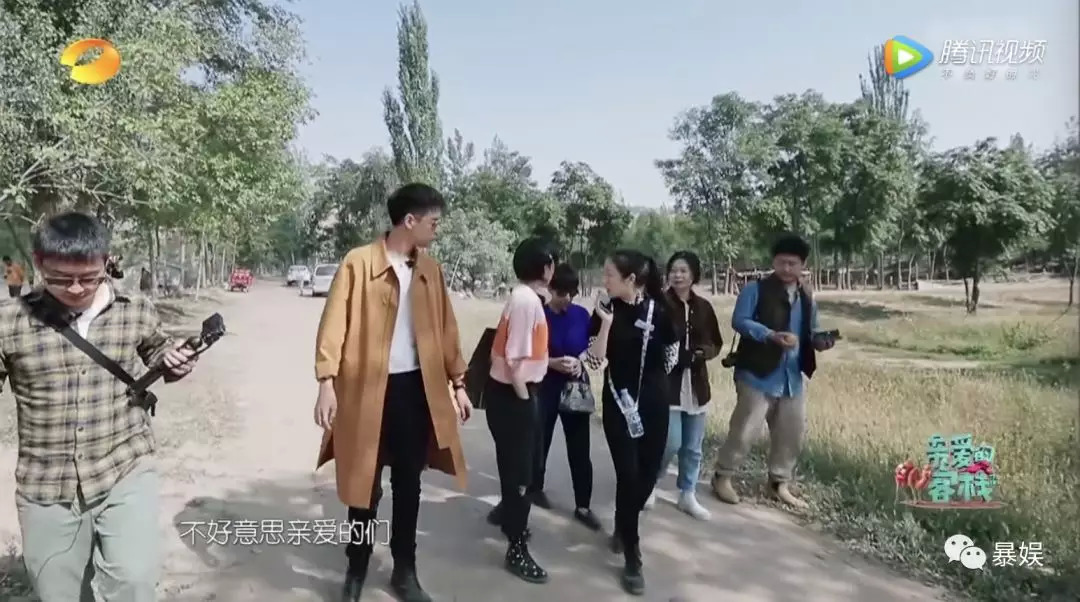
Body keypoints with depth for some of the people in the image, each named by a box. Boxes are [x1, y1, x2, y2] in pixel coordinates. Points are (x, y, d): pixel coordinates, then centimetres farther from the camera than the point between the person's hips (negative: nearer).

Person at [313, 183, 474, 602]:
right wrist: (327, 382, -17)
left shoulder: (430, 271, 8)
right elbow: (335, 324, -9)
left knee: (408, 484, 12)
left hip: (417, 388, 4)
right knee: (365, 484, 8)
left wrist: (458, 383, 9)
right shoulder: (359, 264, -7)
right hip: (367, 388, -4)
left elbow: (445, 330, 11)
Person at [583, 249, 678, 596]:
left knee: (648, 473, 9)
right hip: (619, 403, -1)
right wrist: (606, 324, -19)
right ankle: (632, 558, 9)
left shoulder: (659, 312, -7)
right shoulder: (605, 312, -5)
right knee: (628, 474, -4)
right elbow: (594, 362, -10)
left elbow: (672, 355, 8)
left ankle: (624, 526, 39)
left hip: (654, 404, 1)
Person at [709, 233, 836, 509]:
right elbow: (739, 321, -16)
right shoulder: (755, 289, -7)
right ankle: (722, 476, 16)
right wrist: (773, 336, -27)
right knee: (745, 430, -3)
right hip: (758, 373, -6)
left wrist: (820, 340, -6)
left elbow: (810, 332, 18)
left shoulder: (807, 298, 13)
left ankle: (779, 482, 31)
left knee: (792, 433, 13)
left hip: (792, 378, 7)